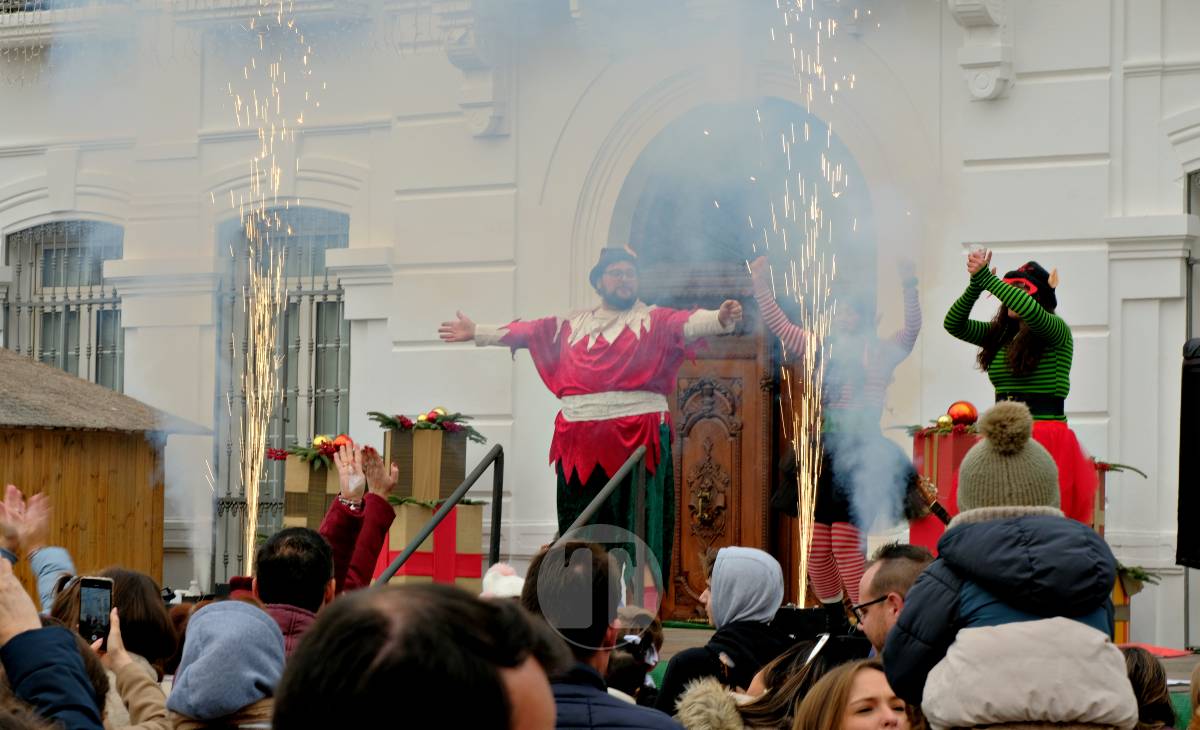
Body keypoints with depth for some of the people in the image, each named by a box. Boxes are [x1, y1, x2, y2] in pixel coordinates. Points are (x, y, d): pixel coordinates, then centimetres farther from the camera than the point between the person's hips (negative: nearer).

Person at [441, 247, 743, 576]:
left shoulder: (655, 320, 6)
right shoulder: (575, 323, 19)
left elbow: (689, 324, -11)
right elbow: (529, 331, 24)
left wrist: (720, 319, -32)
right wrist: (477, 332, 26)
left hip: (638, 435, -4)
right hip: (581, 440, 4)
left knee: (639, 529, -6)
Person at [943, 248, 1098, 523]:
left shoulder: (1056, 332, -2)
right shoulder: (999, 334, 18)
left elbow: (1031, 311, -22)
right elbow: (954, 323, 11)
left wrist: (987, 278, -16)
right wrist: (975, 284, -3)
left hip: (1047, 440, -6)